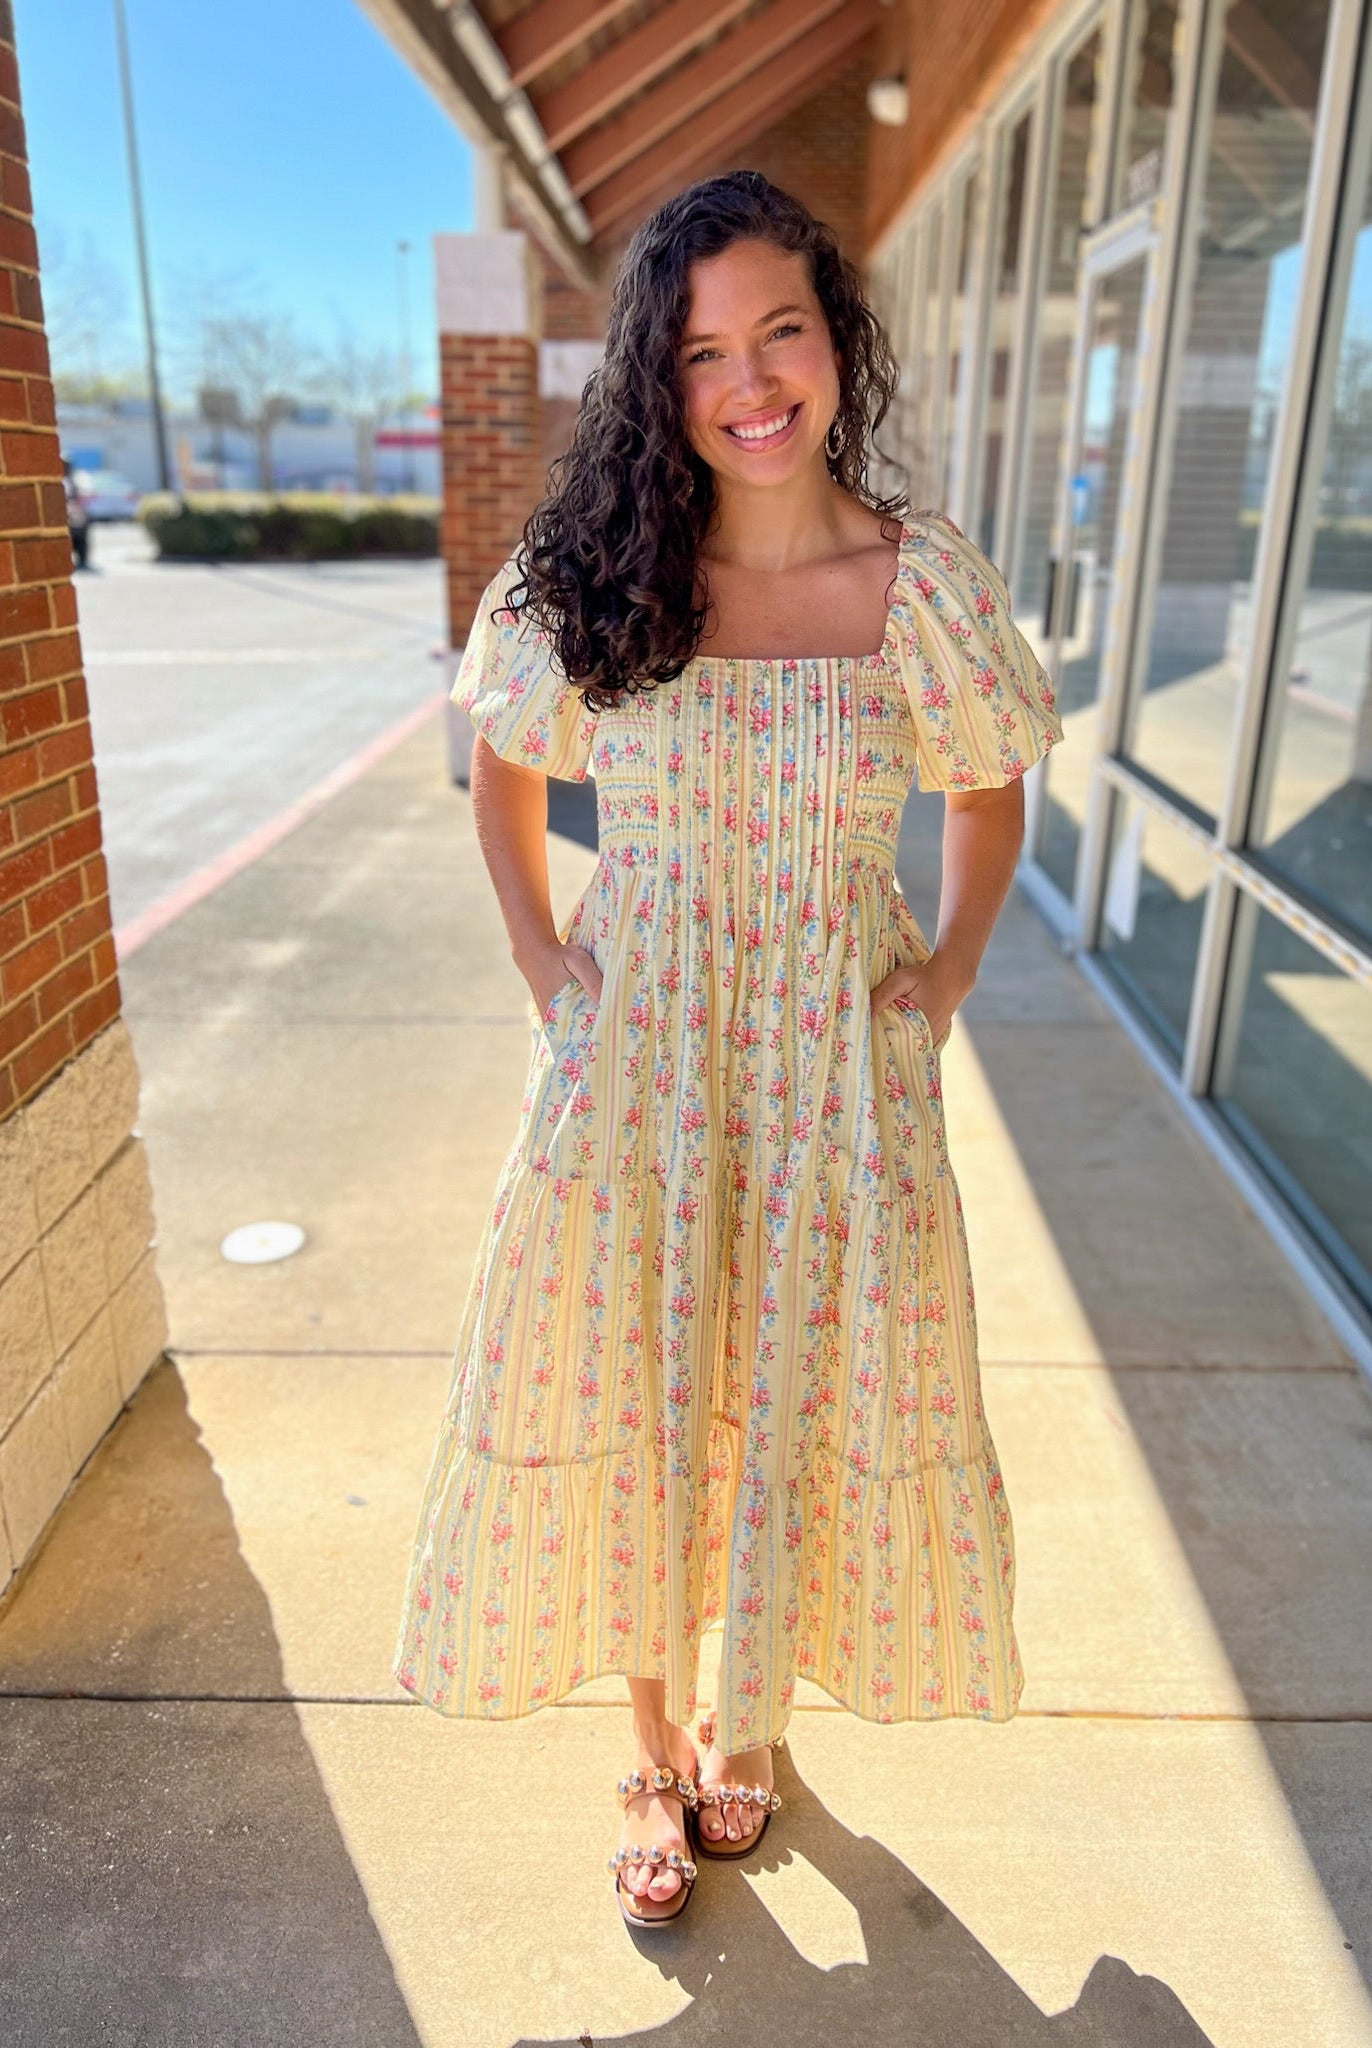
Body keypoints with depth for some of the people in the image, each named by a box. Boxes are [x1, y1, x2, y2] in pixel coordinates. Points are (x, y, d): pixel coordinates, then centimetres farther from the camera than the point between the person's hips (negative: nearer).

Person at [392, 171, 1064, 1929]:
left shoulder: (924, 582, -5)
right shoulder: (586, 579, -3)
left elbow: (989, 798, 11)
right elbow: (500, 769, 13)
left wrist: (948, 975, 0)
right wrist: (536, 956, 4)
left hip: (837, 1066, 0)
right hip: (632, 1057, 1)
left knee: (807, 1403, 12)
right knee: (626, 1405, 10)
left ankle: (752, 1719, 43)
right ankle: (658, 1749, 38)